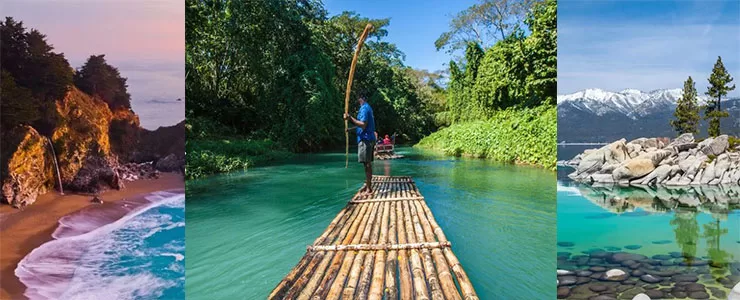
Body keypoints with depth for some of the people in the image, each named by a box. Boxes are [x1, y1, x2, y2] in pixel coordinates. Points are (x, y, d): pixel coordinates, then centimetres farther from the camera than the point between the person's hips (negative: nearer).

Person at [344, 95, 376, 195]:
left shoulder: (364, 108, -14)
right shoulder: (367, 107, 17)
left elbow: (363, 125, -23)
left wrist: (351, 118, -21)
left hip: (365, 139, -10)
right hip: (369, 139, 10)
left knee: (367, 163, -7)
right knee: (367, 163, 14)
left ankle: (369, 188, -5)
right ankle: (367, 185, 22)